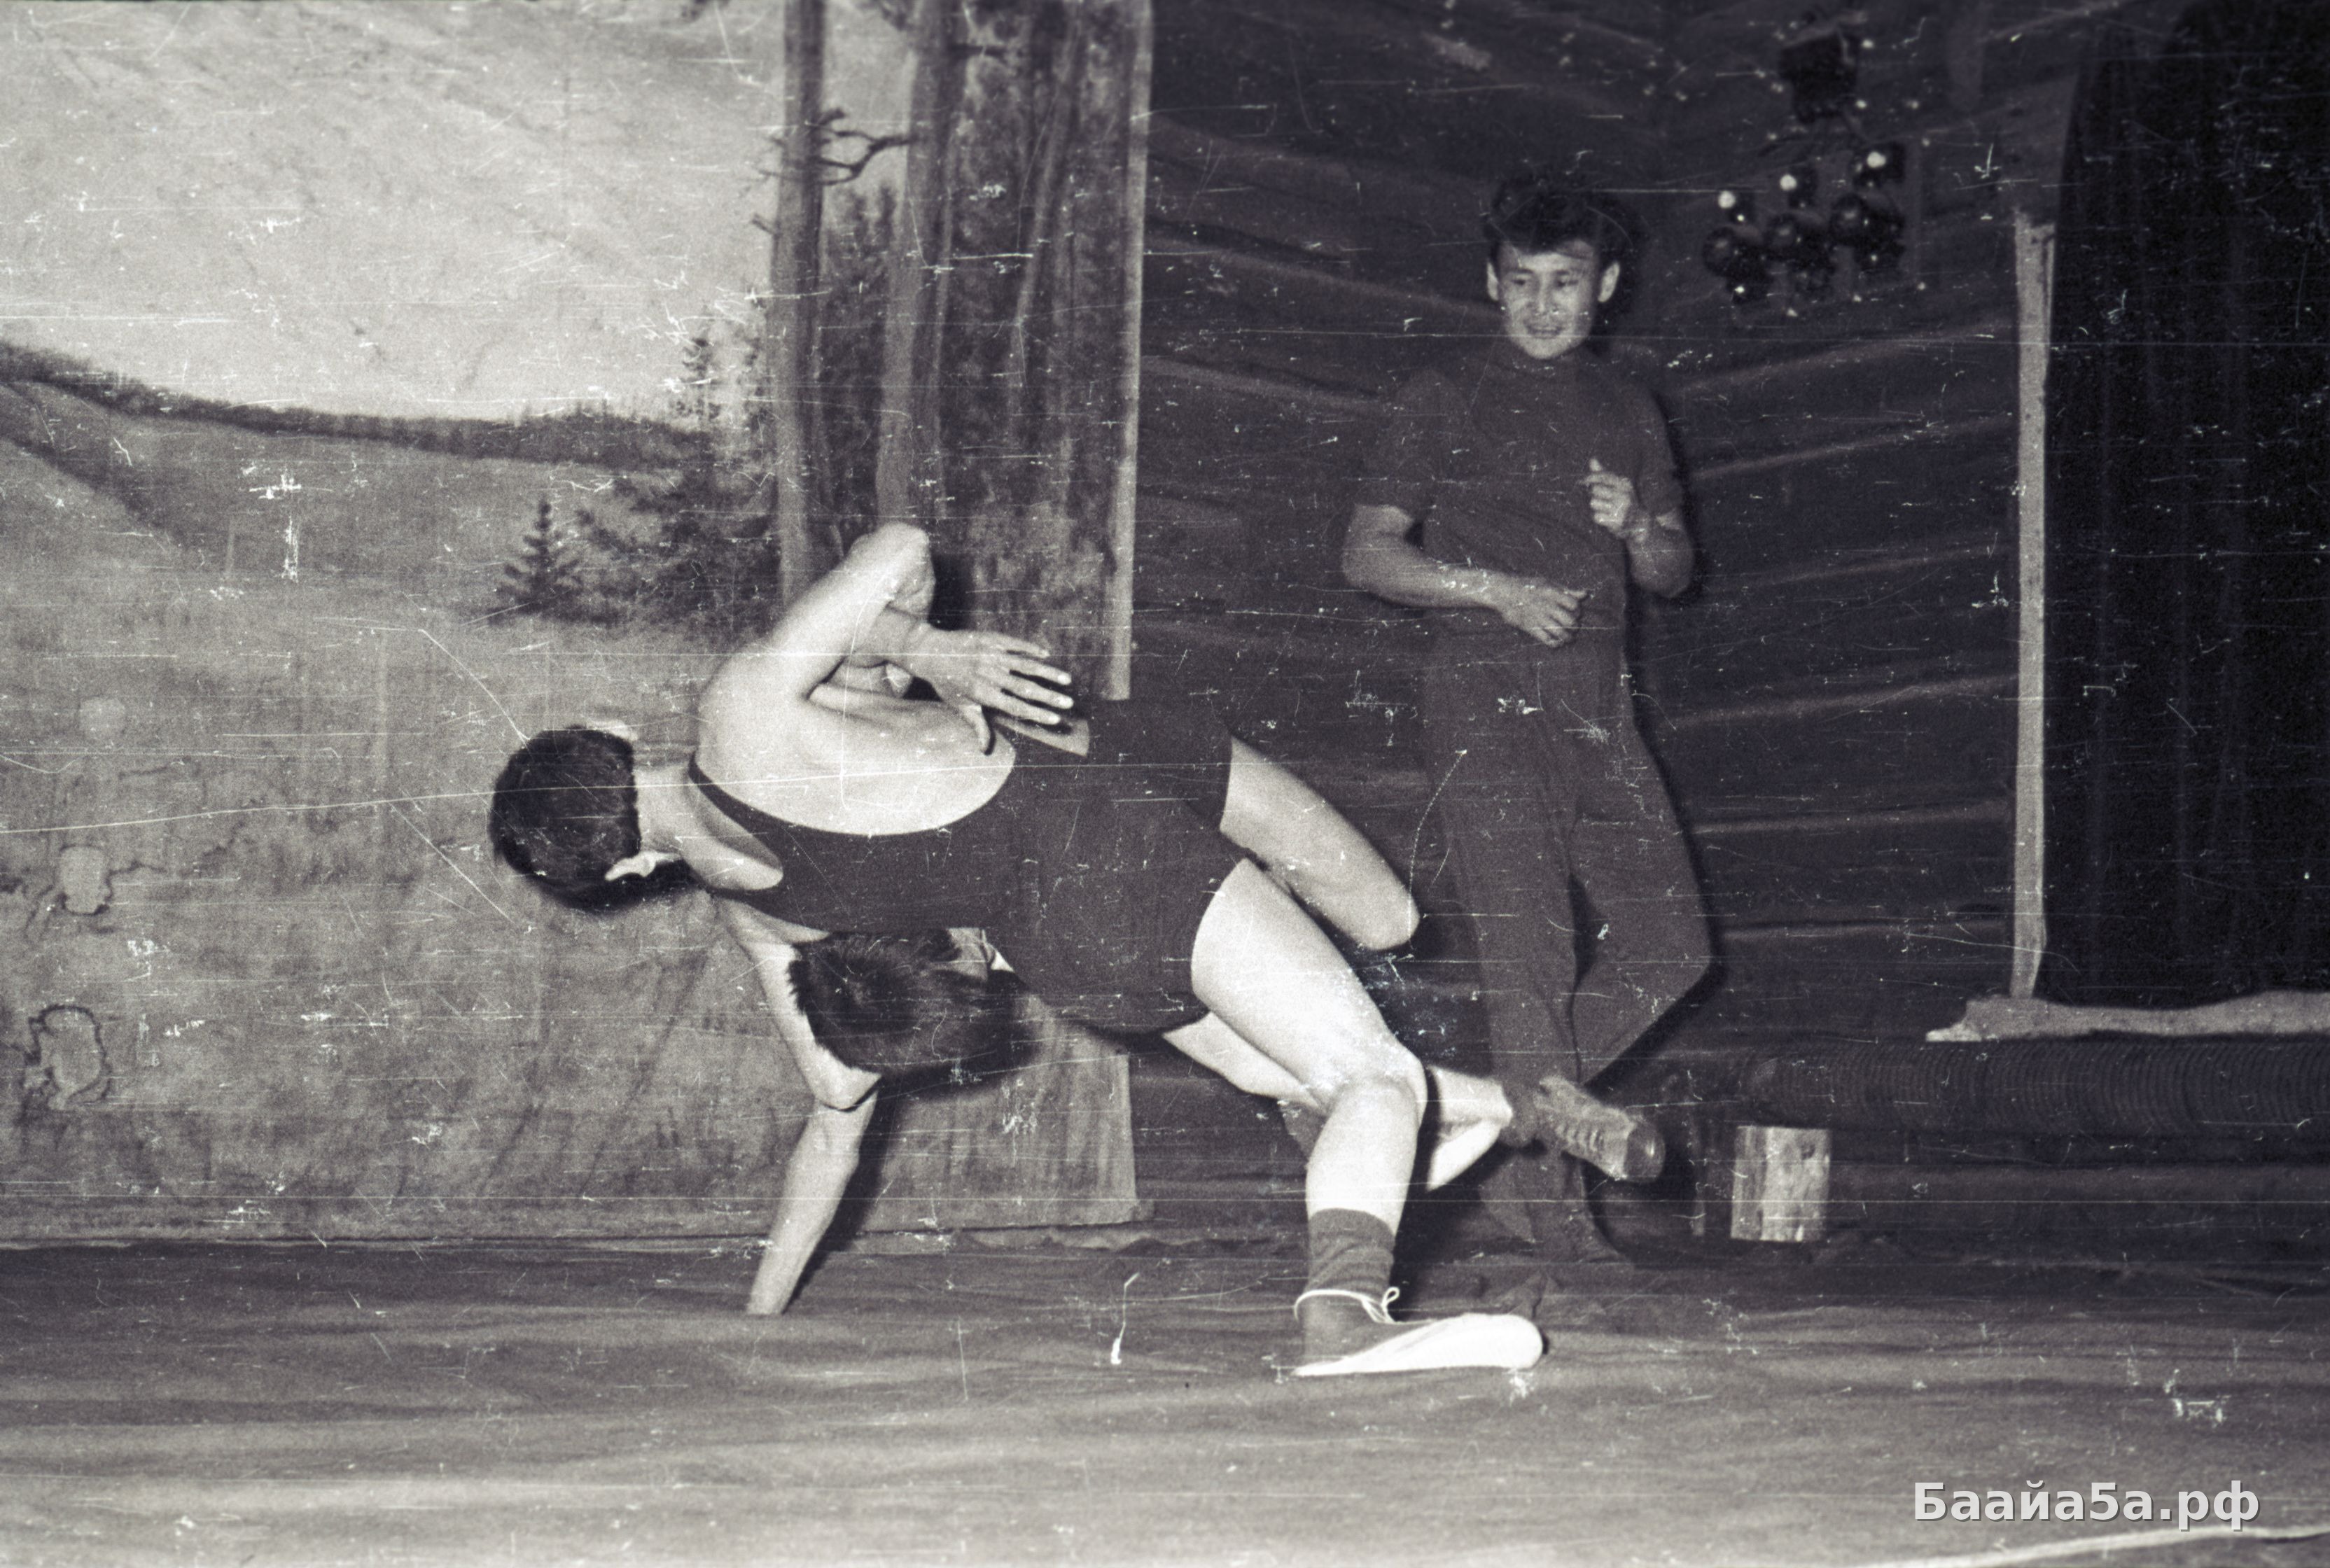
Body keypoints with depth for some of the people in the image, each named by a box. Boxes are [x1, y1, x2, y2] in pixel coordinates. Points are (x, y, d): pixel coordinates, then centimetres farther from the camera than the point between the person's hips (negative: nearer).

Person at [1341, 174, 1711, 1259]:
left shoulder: (1628, 414, 23)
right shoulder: (1446, 400, 9)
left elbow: (1674, 572, 23)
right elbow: (1368, 555, 3)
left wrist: (1637, 528, -2)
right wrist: (1497, 589, -12)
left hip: (1600, 709, 5)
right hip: (1485, 694, -5)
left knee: (1669, 946, -3)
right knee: (1527, 929, -21)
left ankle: (1510, 1094, 11)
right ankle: (1553, 1172, -31)